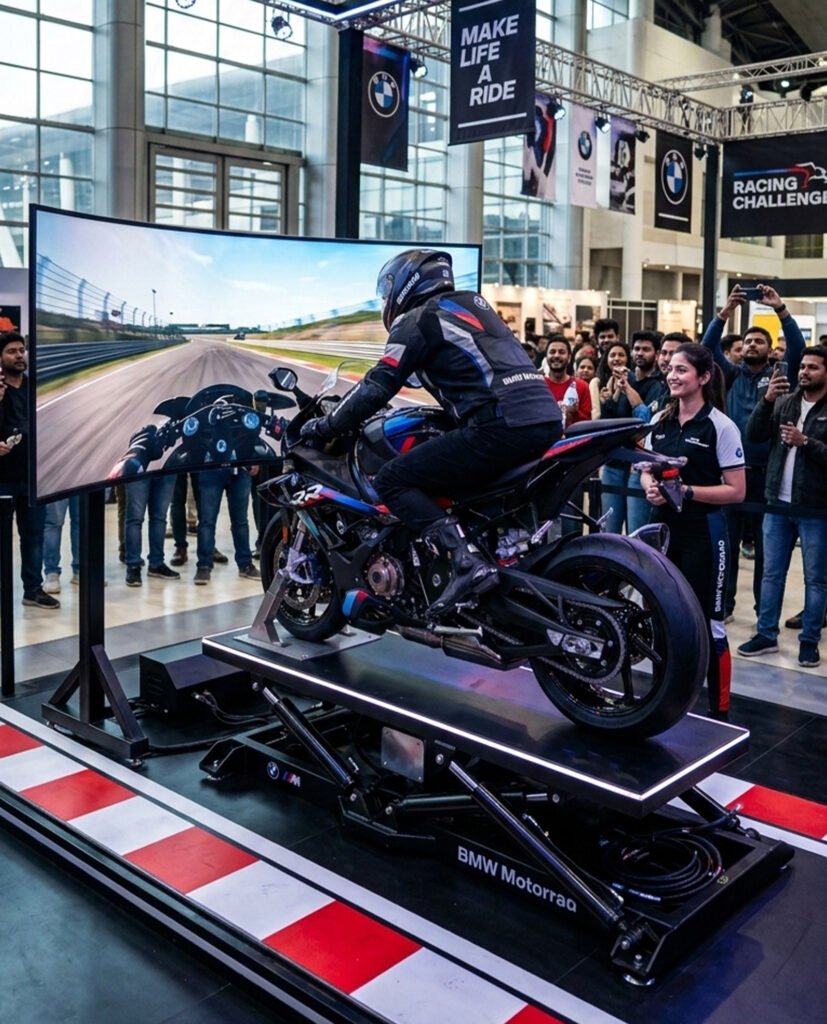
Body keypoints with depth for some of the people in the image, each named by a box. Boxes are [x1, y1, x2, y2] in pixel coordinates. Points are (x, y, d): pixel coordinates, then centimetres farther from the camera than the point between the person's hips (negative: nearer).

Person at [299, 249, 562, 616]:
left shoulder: (416, 319, 4)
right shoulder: (473, 302, 27)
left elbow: (377, 387, -1)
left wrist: (325, 426, 10)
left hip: (500, 427, -9)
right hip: (547, 419, 9)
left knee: (393, 480, -2)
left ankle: (466, 560, -18)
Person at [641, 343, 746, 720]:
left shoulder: (721, 427, -11)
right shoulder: (660, 421, 7)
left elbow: (736, 491, -12)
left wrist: (686, 491, -21)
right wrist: (650, 487, -7)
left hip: (703, 533, -6)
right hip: (664, 527, 6)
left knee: (708, 622, 0)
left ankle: (720, 711, 11)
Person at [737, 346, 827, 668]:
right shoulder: (784, 402, 8)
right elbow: (754, 434, -3)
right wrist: (767, 400, -13)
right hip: (778, 504, 4)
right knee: (771, 574, 10)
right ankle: (766, 634, 20)